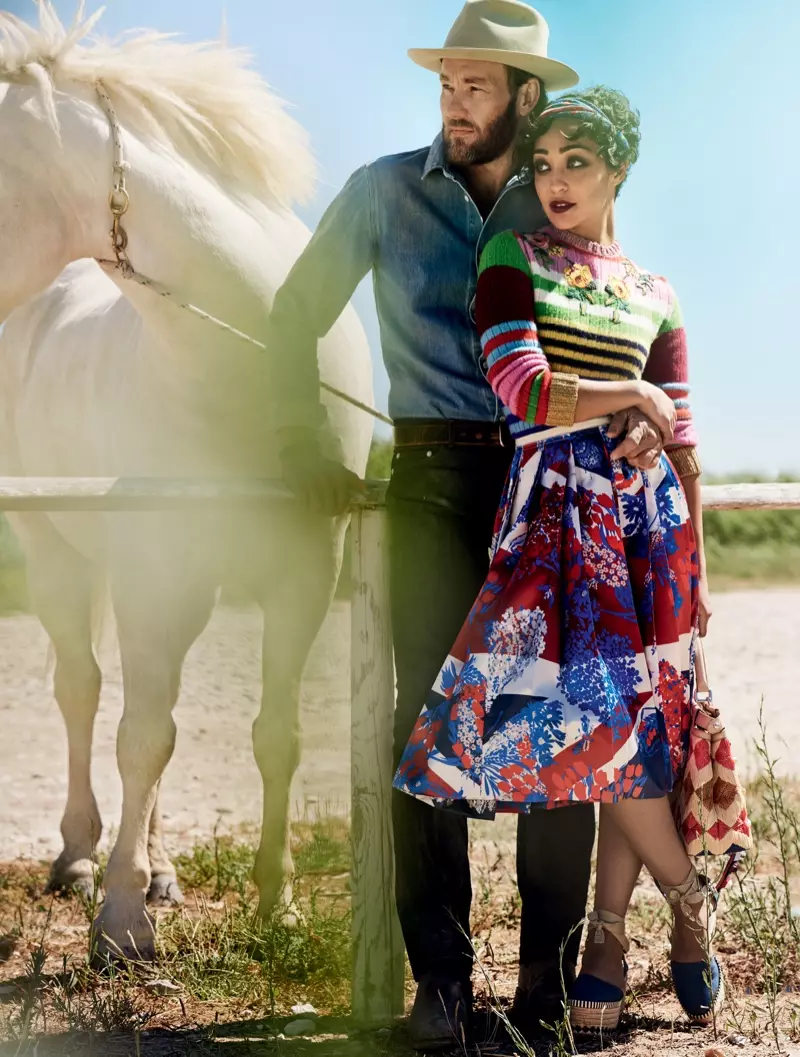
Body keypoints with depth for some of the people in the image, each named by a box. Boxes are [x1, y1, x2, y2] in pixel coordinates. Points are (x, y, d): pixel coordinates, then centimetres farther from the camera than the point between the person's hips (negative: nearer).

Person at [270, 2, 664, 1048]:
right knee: (431, 710, -5)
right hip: (435, 472, -1)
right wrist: (307, 445, 0)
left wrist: (636, 406, -8)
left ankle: (551, 968, 10)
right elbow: (297, 315, 9)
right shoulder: (385, 191, 5)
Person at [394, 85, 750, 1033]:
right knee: (601, 711, -12)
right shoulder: (514, 261, 6)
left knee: (635, 717, -6)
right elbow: (525, 393, -8)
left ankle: (607, 935, 6)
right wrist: (636, 395, 1)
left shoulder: (654, 298, 15)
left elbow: (683, 447, 14)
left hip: (644, 510, 2)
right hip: (556, 509, -2)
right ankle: (690, 900, 6)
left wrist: (695, 566, 9)